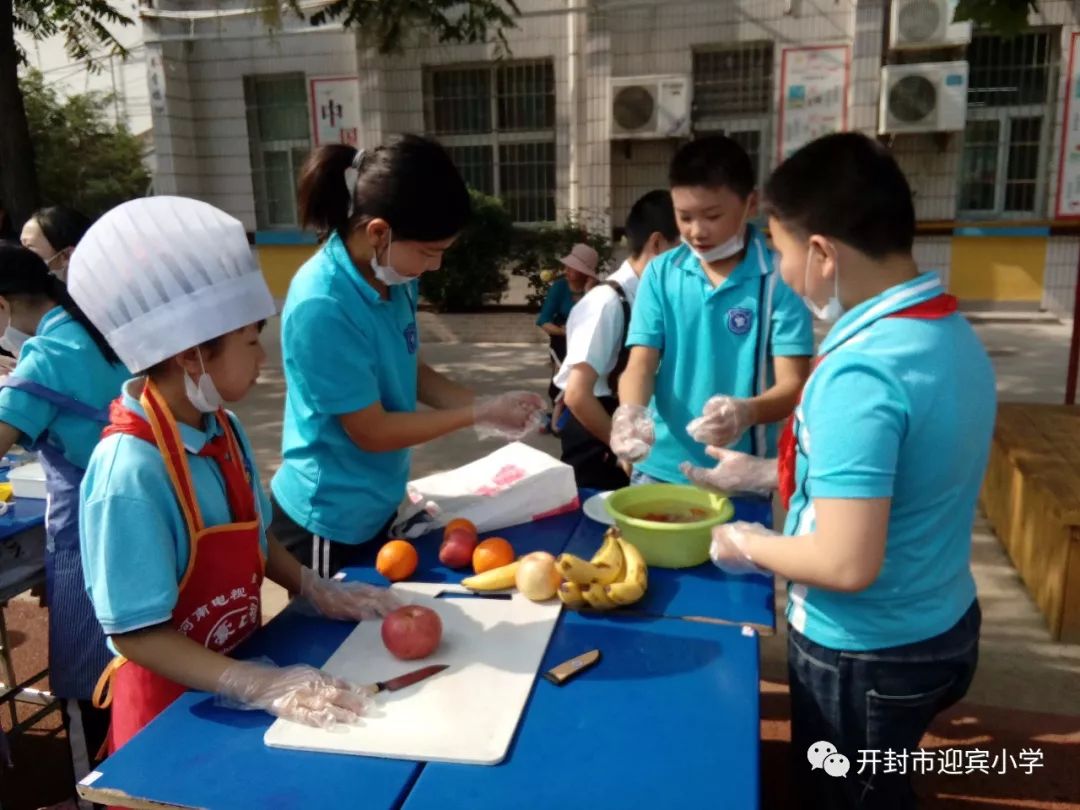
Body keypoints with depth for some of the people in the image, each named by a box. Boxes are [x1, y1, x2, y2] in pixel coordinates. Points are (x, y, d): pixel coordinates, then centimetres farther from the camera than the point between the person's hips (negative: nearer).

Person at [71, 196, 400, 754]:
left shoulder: (223, 429, -6)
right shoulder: (131, 471, -29)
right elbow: (138, 633, -26)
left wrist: (317, 591, -4)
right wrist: (259, 686, -32)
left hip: (238, 663, 7)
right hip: (173, 701, -7)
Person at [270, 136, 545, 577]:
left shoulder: (394, 279, -6)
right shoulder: (322, 308, -29)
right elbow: (371, 432, -22)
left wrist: (486, 405, -7)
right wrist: (479, 415, -17)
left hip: (378, 505, 8)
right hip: (330, 521, -8)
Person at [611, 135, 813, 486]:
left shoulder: (778, 279, -9)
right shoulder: (660, 273, -1)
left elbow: (793, 384, -13)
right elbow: (641, 363, -4)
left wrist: (748, 411, -34)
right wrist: (631, 411, -27)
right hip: (660, 468, 2)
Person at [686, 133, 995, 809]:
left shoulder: (860, 372, -30)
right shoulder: (952, 332, -2)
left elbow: (847, 565, -30)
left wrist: (748, 544, -12)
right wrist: (766, 473, 11)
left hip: (866, 657, -8)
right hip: (942, 629, 8)